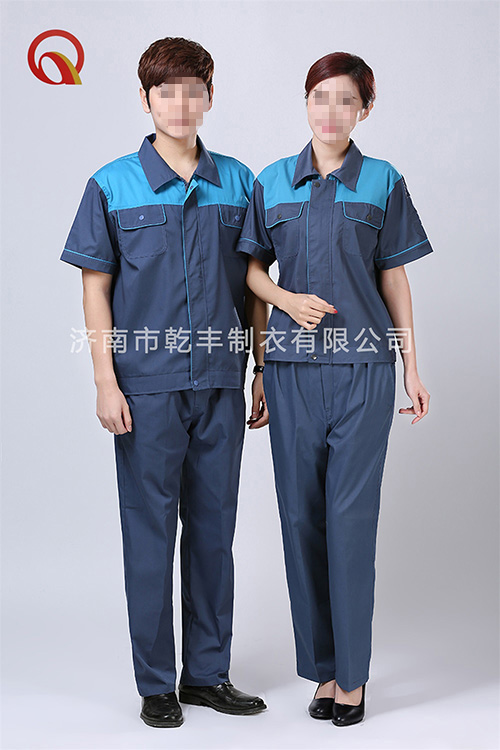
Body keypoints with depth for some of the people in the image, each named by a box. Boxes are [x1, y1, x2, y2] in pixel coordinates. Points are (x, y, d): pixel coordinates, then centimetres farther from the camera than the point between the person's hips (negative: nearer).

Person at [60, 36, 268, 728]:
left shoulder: (237, 182, 6)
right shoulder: (113, 186, -1)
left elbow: (253, 286, 10)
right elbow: (96, 289, -1)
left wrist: (264, 373, 7)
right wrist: (106, 382, -8)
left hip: (221, 384, 3)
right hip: (148, 385, -3)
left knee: (214, 528, 11)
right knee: (152, 533, 5)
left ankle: (209, 673, 25)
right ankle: (157, 683, 19)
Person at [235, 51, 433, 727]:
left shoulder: (383, 183, 4)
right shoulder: (272, 182, 9)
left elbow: (395, 278, 6)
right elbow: (252, 265, 14)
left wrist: (413, 370, 5)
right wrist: (286, 299, -7)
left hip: (363, 366, -2)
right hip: (292, 366, 2)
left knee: (351, 516, -3)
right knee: (301, 514, 5)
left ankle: (352, 673, 9)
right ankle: (322, 666, 19)